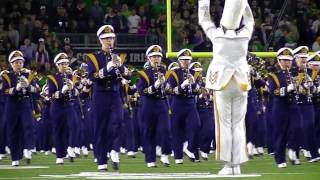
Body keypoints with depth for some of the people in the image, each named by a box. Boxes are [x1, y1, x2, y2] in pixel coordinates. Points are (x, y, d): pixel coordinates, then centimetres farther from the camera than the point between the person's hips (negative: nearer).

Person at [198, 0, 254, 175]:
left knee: (224, 125, 0)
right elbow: (249, 20, 19)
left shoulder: (217, 34, -8)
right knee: (238, 125, 4)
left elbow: (204, 19, 9)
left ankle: (228, 165, -4)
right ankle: (237, 165, 1)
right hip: (241, 85, 2)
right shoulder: (245, 34, -3)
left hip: (222, 85, -2)